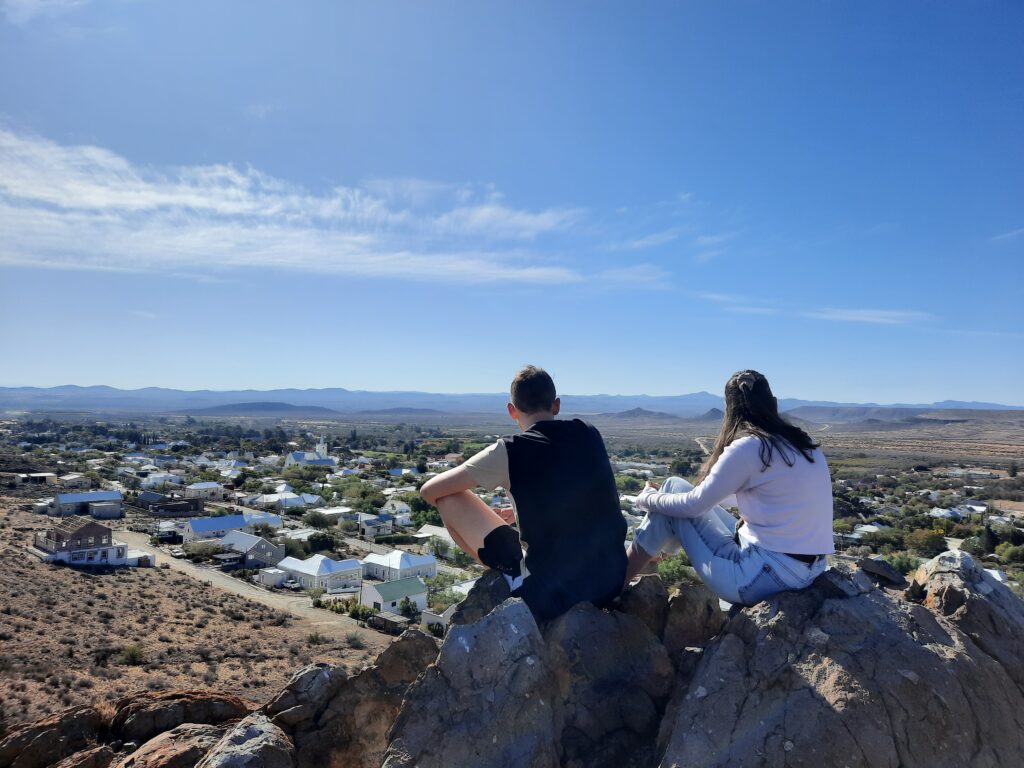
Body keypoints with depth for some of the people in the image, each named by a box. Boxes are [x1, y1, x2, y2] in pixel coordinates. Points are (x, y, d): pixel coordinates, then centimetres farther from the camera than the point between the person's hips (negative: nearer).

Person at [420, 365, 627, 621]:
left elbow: (429, 491, -2)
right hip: (611, 581, 6)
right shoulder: (589, 434, 2)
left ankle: (501, 579, 17)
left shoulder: (509, 451, -11)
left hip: (548, 593, -5)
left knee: (450, 499, 2)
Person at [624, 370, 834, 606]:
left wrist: (649, 498, 10)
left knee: (675, 487, 3)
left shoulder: (749, 446, -13)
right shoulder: (803, 443, 9)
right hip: (808, 571, 8)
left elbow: (694, 504, -6)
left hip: (768, 575, -8)